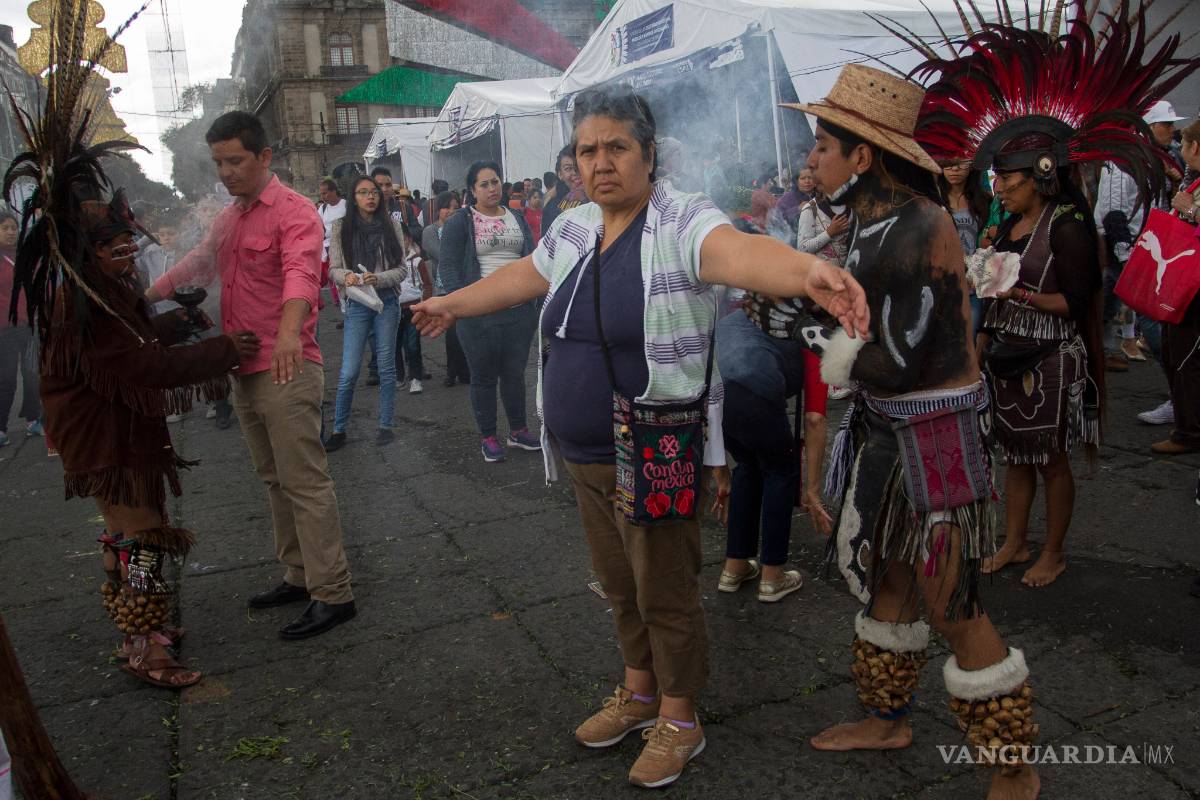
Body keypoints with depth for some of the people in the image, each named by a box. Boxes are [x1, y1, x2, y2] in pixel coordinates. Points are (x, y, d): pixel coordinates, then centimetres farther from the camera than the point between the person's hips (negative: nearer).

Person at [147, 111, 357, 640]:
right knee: (275, 482, 15)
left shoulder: (294, 212, -11)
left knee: (305, 483, -7)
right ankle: (298, 576, 27)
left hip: (287, 371, -9)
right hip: (243, 373, 9)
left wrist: (289, 331, -48)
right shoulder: (227, 220, 18)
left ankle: (333, 595, 0)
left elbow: (301, 272, -30)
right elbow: (196, 265, 33)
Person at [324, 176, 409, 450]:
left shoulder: (392, 226, 3)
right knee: (348, 371, -3)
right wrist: (347, 276, -20)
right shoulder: (341, 227, 2)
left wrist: (378, 278, -17)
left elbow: (402, 269, 1)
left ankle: (386, 425, 20)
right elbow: (333, 269, 2)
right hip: (357, 304, -1)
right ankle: (339, 430, 10)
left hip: (387, 302, 1)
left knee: (386, 367, 8)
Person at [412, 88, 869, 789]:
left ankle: (679, 721, 32)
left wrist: (806, 271, -59)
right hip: (586, 457, 7)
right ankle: (639, 692, 45)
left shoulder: (681, 221, -17)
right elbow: (521, 277, 23)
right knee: (620, 586, 22)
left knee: (666, 594, 9)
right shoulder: (574, 228, 7)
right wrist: (451, 305, 35)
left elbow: (737, 251, -37)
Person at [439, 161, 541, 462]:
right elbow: (448, 265, -8)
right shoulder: (460, 222, -3)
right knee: (484, 377, 5)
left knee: (515, 372, 13)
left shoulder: (517, 219, 13)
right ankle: (488, 438, 17)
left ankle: (518, 431, 26)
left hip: (519, 311, 4)